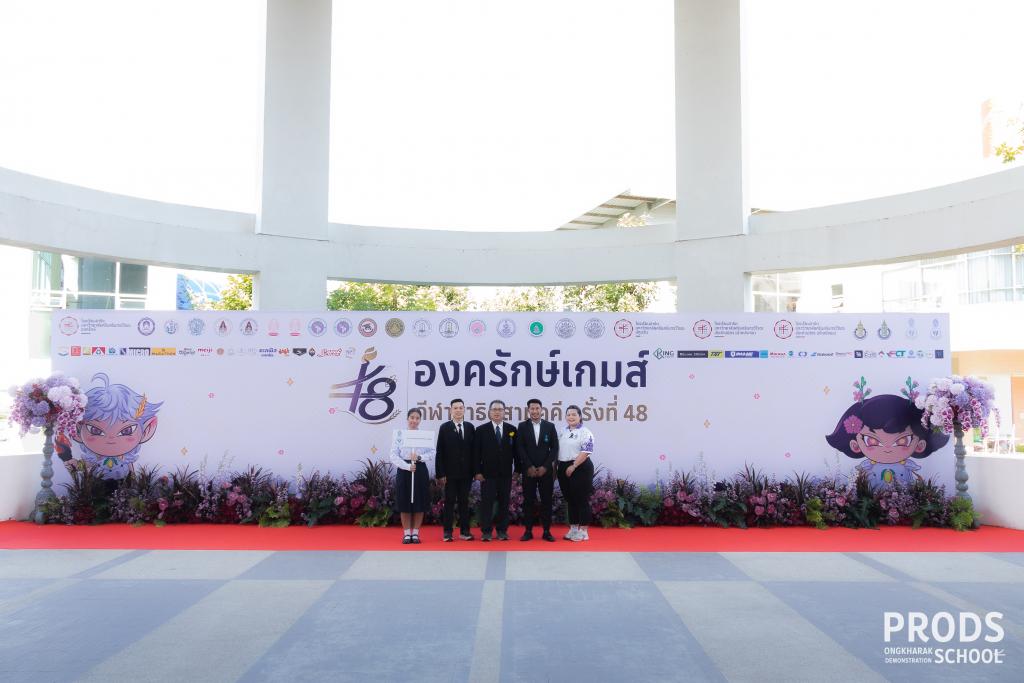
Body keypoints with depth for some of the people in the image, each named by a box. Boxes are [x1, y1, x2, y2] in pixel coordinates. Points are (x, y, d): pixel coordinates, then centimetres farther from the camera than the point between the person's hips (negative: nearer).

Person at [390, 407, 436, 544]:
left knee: (419, 504, 5)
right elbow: (394, 456, -4)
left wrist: (419, 457, -19)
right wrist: (407, 466, -16)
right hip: (404, 470, -1)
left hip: (420, 471, 1)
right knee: (404, 504, 4)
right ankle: (407, 534, 15)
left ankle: (415, 533, 16)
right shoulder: (399, 434, 0)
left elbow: (432, 454, -1)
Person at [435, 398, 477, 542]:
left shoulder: (470, 427, 7)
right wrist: (440, 474, -10)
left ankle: (464, 531, 14)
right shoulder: (444, 428, -2)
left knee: (464, 502, 8)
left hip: (466, 472, 3)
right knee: (449, 502, 3)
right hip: (450, 473, -3)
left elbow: (472, 450, 7)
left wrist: (474, 470, 3)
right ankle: (447, 532, 9)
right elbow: (440, 452, -5)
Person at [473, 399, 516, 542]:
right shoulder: (481, 430, 0)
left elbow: (515, 451, 7)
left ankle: (502, 530, 15)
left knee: (504, 502, 6)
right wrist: (477, 471, -6)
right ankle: (486, 531, 5)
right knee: (487, 502, -1)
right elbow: (476, 452, -1)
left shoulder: (511, 429, 5)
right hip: (487, 473, -2)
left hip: (506, 473, 2)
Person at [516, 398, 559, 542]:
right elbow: (520, 448, -2)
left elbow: (554, 448, 2)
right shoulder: (522, 426, 3)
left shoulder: (550, 426, 5)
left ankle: (546, 531, 9)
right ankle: (528, 531, 9)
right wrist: (529, 467, -10)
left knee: (546, 501, 3)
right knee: (528, 500, 2)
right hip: (528, 470, 0)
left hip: (546, 470, 1)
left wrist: (545, 467, -7)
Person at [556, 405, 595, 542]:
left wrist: (573, 466, -21)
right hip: (564, 469, 7)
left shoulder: (585, 432, -9)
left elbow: (585, 452, -17)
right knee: (570, 499, 13)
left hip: (580, 468, -7)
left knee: (582, 499, -2)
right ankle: (573, 529, 22)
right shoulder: (563, 432, 14)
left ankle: (583, 531, 5)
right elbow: (557, 450, 20)